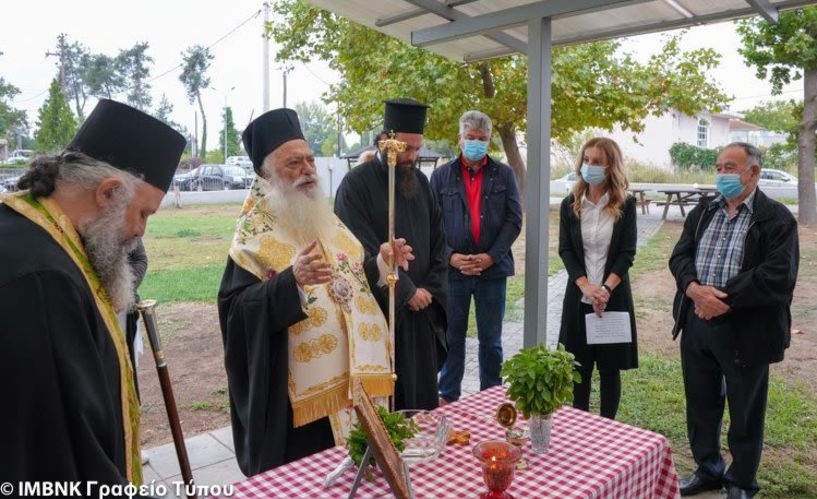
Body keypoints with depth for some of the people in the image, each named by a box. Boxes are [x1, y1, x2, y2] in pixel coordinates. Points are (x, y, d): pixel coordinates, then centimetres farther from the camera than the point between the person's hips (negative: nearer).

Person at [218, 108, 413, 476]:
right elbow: (235, 310, -20)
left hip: (354, 374, 6)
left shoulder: (325, 218, 9)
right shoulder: (254, 236, -11)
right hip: (299, 393, -6)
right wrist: (292, 280, -34)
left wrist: (381, 262, -1)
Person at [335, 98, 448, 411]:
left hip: (422, 307, 6)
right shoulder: (357, 183, -10)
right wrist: (406, 292, -13)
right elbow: (364, 252, -16)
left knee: (422, 395, 14)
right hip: (379, 309, -5)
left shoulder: (420, 181, 8)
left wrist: (431, 288, -3)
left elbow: (438, 240, 9)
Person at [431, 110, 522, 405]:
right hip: (453, 268, 0)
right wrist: (451, 256, -11)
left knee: (491, 339, 11)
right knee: (453, 336, 10)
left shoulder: (504, 174, 6)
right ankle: (448, 395, 25)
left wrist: (491, 256, -9)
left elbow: (514, 220, 1)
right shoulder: (441, 176, 5)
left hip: (493, 269, 1)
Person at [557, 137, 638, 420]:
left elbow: (628, 253, -6)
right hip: (579, 296, 2)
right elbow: (565, 250, -1)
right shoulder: (570, 205, 4)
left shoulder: (625, 205, -2)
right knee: (580, 366, 9)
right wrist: (586, 286, -15)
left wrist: (606, 289, -18)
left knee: (610, 367, 7)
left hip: (614, 296, -1)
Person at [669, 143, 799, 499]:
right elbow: (679, 256, 3)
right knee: (701, 404, 18)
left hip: (745, 330, -5)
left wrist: (723, 300, -20)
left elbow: (779, 277, -18)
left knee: (745, 413, 11)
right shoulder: (702, 211, 10)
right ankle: (708, 469, 37)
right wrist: (695, 289, -16)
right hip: (697, 323, 5)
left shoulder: (776, 218, -8)